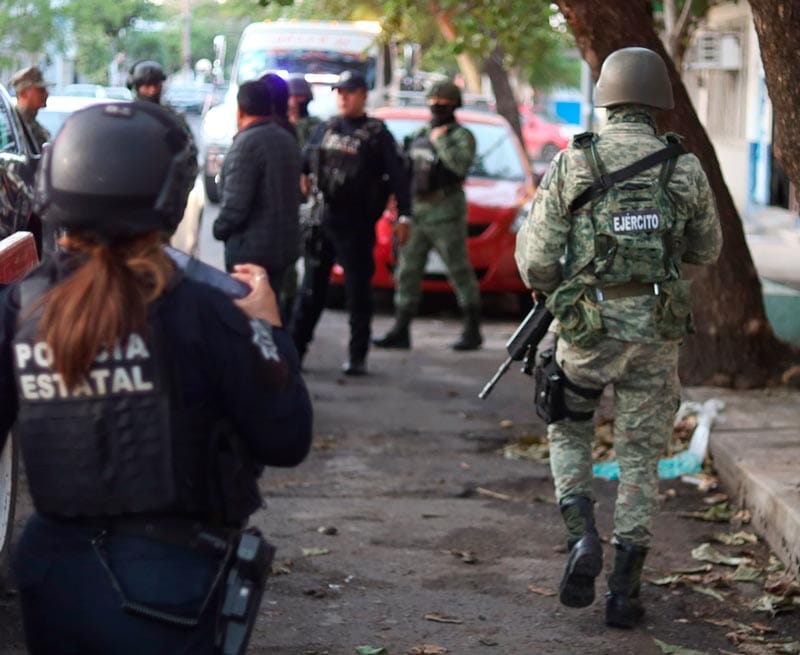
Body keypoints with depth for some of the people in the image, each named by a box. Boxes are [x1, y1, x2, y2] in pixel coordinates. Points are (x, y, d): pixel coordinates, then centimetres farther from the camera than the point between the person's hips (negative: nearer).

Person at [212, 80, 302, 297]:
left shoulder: (246, 143, -17)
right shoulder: (288, 140, 10)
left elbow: (235, 204, -21)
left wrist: (219, 229, -3)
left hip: (251, 250, -8)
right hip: (285, 245, 8)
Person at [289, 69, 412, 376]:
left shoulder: (376, 133, 0)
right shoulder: (325, 129, 12)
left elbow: (397, 175, -5)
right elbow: (303, 162, 19)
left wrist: (404, 214, -12)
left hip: (357, 224, -4)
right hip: (321, 220, 4)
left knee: (358, 291, 2)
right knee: (311, 288, 7)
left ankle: (357, 356, 8)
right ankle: (294, 348, 10)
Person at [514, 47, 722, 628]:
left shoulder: (572, 164, -6)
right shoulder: (686, 169, -1)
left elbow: (535, 256, -4)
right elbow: (707, 250, 13)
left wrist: (545, 288, 18)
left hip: (588, 326, -1)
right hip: (657, 330, 1)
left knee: (569, 432, 23)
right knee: (641, 457, 11)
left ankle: (583, 537, 0)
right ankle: (625, 590, 10)